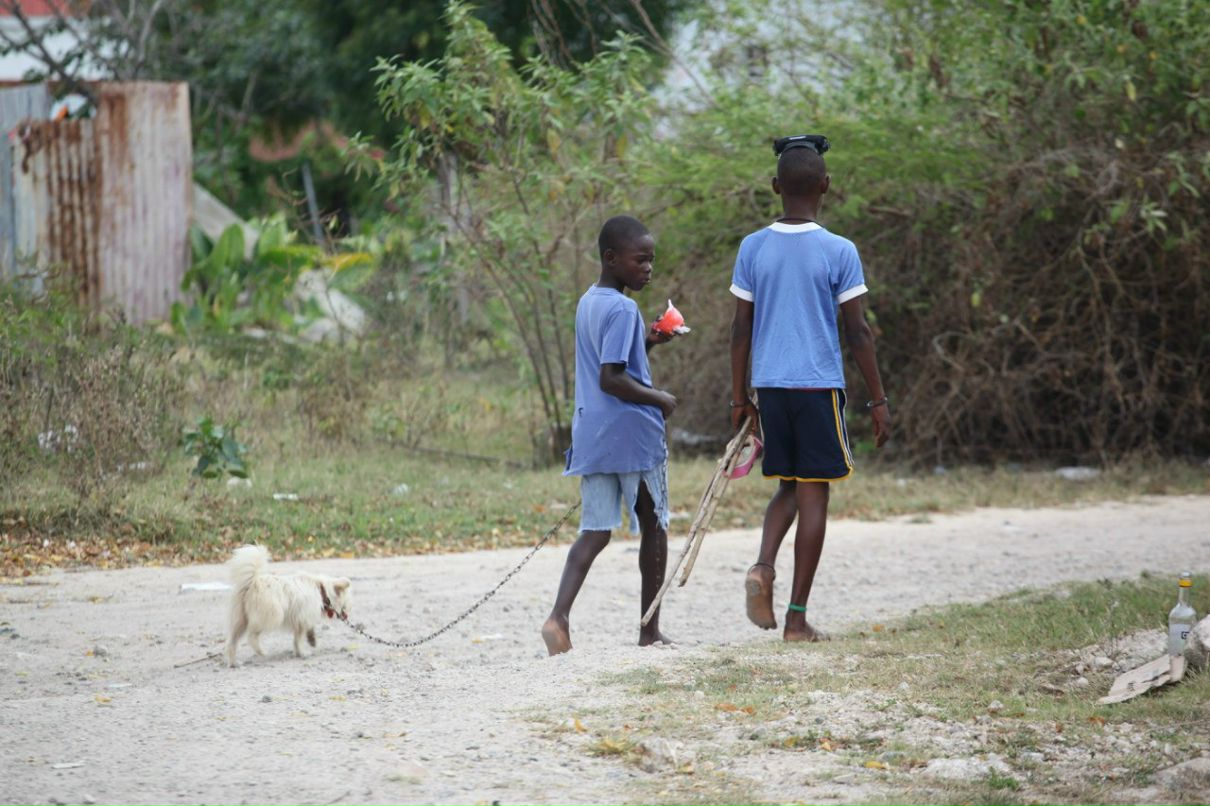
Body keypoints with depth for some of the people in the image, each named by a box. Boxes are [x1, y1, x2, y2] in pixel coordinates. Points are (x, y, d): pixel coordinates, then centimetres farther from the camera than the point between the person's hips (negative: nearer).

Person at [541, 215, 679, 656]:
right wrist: (659, 399, -11)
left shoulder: (588, 302, 13)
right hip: (634, 435, -7)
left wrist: (646, 341, 16)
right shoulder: (623, 310, -16)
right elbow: (611, 379, -22)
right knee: (653, 527, 9)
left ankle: (559, 616, -18)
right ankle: (650, 628, 16)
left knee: (595, 530, 3)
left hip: (592, 435, 7)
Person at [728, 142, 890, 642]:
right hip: (819, 385, -4)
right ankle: (797, 618, 2)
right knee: (813, 493, 3)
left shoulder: (753, 249, 3)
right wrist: (878, 401, 2)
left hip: (769, 385, 4)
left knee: (788, 487, 19)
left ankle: (763, 565, -9)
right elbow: (857, 332, -5)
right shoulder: (839, 252, -6)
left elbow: (741, 328, 5)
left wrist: (739, 398, 13)